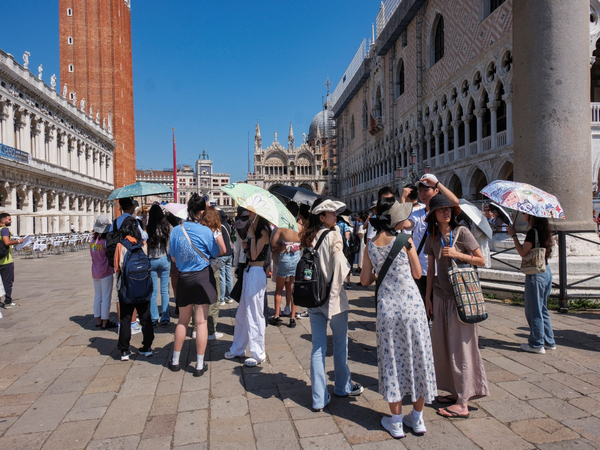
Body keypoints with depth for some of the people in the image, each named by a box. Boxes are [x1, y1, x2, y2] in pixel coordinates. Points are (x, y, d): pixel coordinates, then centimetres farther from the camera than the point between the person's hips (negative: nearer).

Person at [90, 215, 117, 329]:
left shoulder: (92, 239, -1)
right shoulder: (106, 241, -18)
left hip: (95, 272, 6)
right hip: (105, 272, -6)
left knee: (97, 296, 14)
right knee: (106, 297, 1)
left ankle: (98, 320, 22)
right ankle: (105, 322, 6)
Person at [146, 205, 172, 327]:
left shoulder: (148, 228, -7)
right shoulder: (166, 226, -2)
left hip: (151, 260, -1)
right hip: (164, 259, 1)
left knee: (153, 291, 6)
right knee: (164, 290, 6)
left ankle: (154, 319, 12)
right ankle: (165, 319, 9)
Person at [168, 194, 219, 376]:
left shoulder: (176, 230, -3)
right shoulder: (205, 231, -13)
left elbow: (173, 257, 6)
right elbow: (216, 254, 0)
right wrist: (218, 234, 12)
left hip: (183, 278, 3)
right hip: (203, 277, -3)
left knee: (183, 320, 17)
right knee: (201, 321, 3)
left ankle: (175, 360, 27)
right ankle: (200, 365, 10)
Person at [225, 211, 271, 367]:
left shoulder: (263, 232, -14)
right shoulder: (254, 230, 14)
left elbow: (254, 255, -19)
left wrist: (252, 236, -14)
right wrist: (247, 245, -1)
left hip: (257, 273, -10)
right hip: (249, 271, 10)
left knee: (254, 315, -1)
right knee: (242, 313, 16)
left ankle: (258, 355, 11)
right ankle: (237, 349, 30)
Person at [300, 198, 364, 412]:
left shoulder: (308, 238, 5)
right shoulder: (333, 235, -14)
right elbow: (340, 266, -16)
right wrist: (337, 286, -1)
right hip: (332, 296, -6)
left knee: (318, 347, 9)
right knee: (340, 345, 14)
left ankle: (319, 398, 14)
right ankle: (343, 387, 33)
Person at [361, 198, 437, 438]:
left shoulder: (371, 246, 0)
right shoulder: (405, 241, -9)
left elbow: (365, 280, 5)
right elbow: (418, 274, 0)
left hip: (387, 306, 2)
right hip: (411, 304, -2)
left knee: (392, 359, 12)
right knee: (417, 356, 13)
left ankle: (396, 422, 22)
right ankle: (417, 419, 27)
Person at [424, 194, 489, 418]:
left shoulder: (461, 232, -5)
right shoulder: (432, 237, 8)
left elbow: (481, 260, -3)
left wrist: (457, 254, -16)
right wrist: (428, 297, 11)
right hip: (441, 296, 5)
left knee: (460, 346, -2)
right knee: (443, 345, 7)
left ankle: (462, 403, 5)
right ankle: (456, 392, 22)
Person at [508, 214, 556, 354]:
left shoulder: (533, 232, -17)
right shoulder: (544, 231, 10)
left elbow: (523, 252, -17)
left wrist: (514, 235, -11)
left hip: (535, 274, -9)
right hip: (546, 272, 9)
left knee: (534, 309, 1)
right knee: (542, 308, 18)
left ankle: (537, 344, 9)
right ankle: (549, 341, 26)